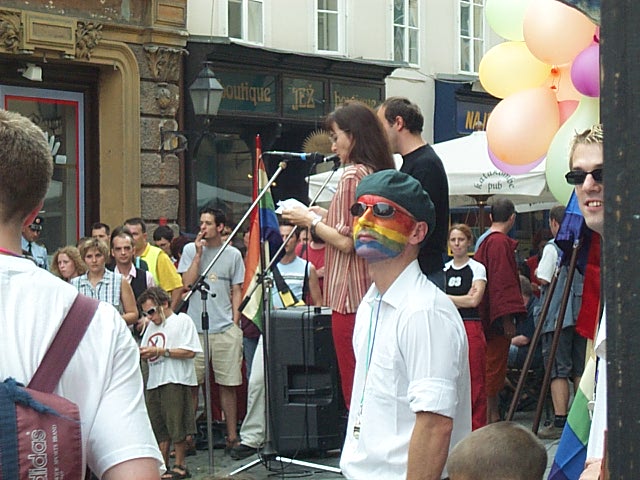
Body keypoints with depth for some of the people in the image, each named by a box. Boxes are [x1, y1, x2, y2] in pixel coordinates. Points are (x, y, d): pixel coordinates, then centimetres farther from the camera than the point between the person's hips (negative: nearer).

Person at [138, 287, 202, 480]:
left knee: (176, 425, -5)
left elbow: (190, 352, -11)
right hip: (154, 382, 7)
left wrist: (160, 351, -13)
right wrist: (140, 353, -3)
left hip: (176, 380, -7)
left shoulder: (182, 320, -1)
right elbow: (148, 355, 21)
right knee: (158, 427, 7)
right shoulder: (151, 326, 23)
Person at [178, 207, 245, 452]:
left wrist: (235, 321, 2)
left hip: (225, 328, 0)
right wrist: (198, 254, -7)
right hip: (195, 328, 0)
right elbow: (187, 283, -3)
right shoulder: (190, 250, 7)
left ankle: (232, 435, 11)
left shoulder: (233, 254, 8)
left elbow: (236, 291, 11)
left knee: (228, 384, 3)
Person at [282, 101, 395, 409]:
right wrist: (327, 216, 19)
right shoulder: (381, 174, 13)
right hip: (375, 294, 9)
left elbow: (347, 242, -17)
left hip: (352, 295, -9)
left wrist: (310, 222, -4)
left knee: (353, 387, -5)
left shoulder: (352, 175, -12)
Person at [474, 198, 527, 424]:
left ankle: (493, 416, 22)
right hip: (498, 320, -10)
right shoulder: (501, 243, -14)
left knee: (493, 370, 15)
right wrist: (507, 318, -22)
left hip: (487, 318, 10)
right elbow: (502, 281, -21)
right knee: (494, 370, -6)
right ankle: (490, 419, -4)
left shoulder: (485, 242, 15)